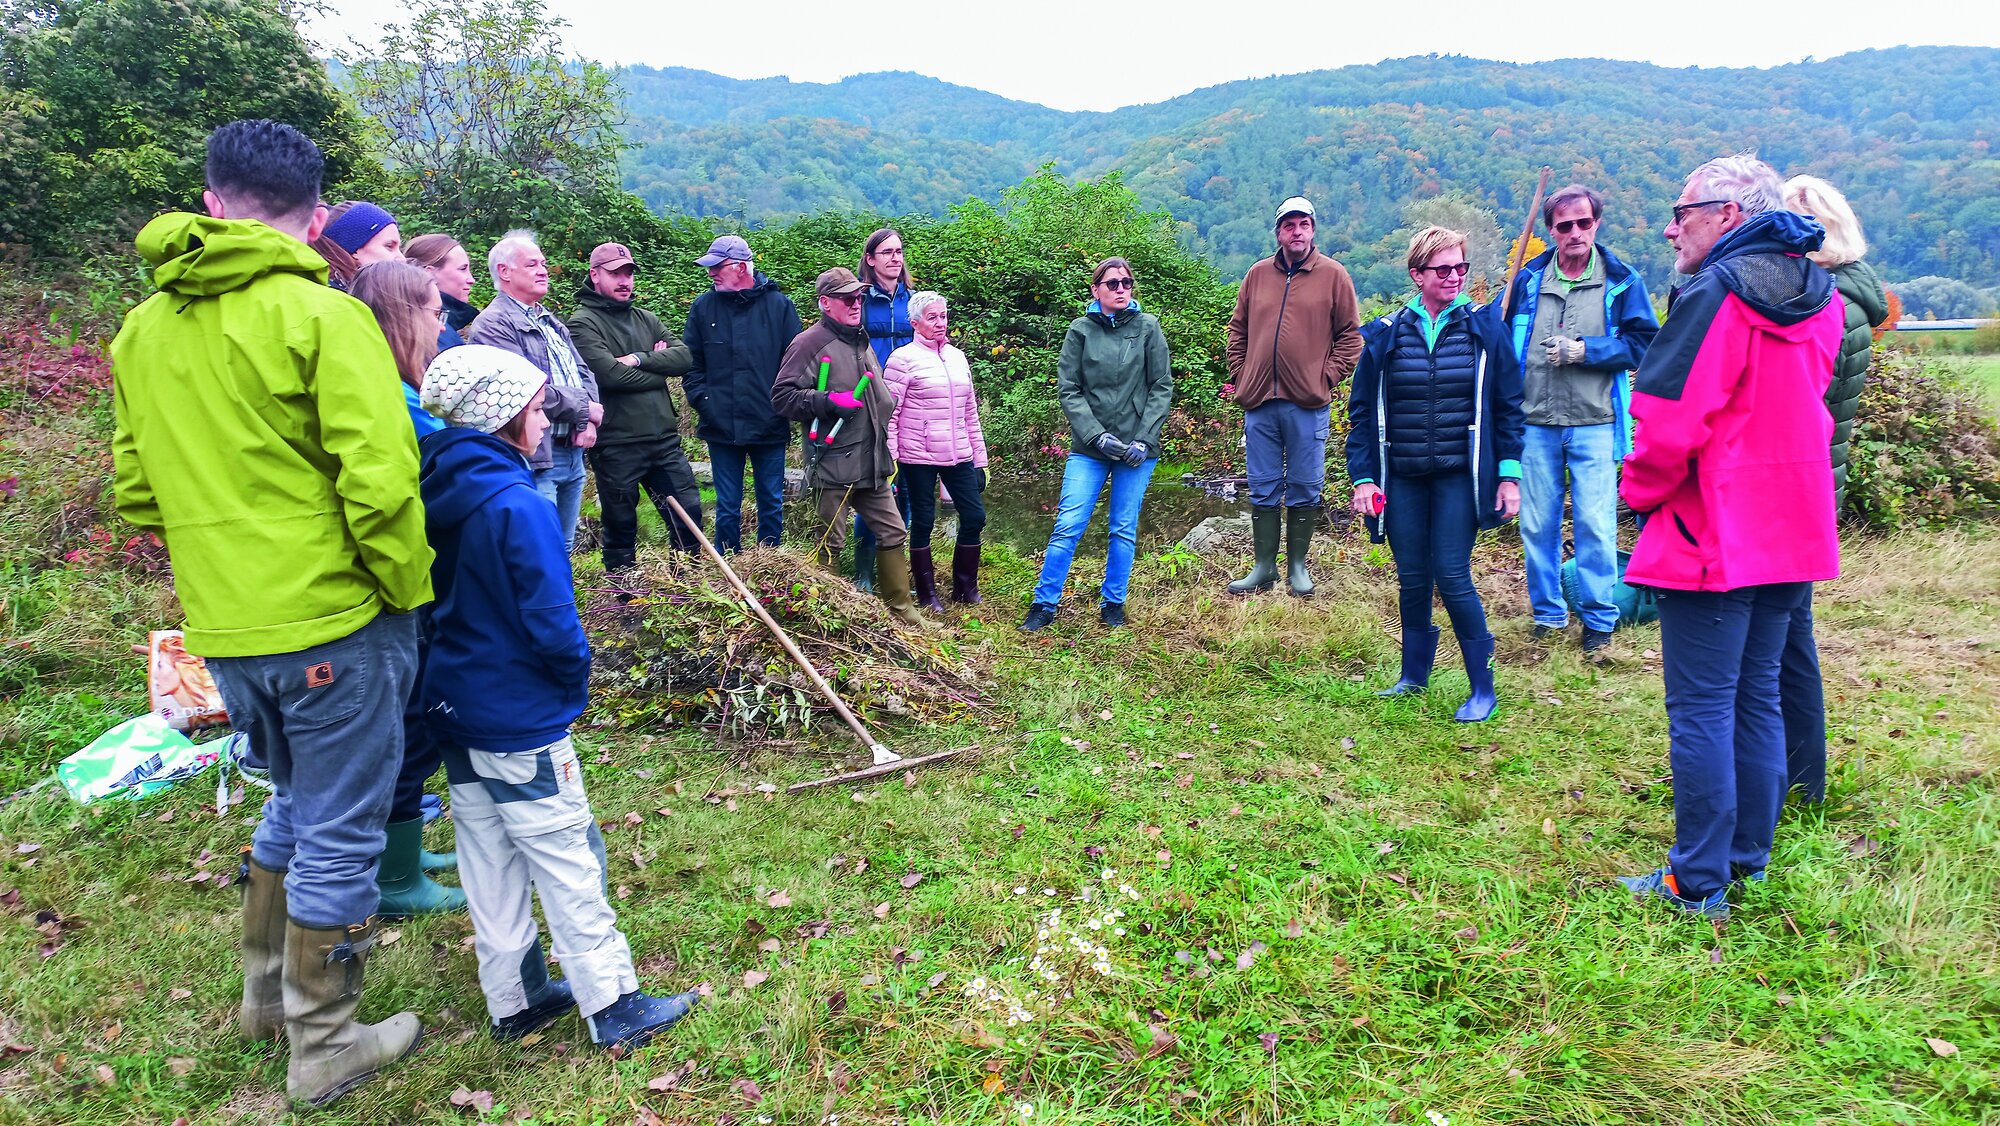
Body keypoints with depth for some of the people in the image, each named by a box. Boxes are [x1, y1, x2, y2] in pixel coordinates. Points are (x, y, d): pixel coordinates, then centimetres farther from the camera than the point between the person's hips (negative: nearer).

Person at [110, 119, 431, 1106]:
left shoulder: (141, 330, 9)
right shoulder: (320, 314, -13)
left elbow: (136, 494, 15)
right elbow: (380, 481, -21)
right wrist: (408, 590, -8)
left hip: (219, 628, 7)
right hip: (329, 623, -7)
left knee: (295, 801, 27)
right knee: (339, 834, 8)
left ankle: (267, 993, 41)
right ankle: (323, 1049, 23)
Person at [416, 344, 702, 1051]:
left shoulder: (434, 495, 3)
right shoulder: (518, 506, -23)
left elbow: (435, 603, 12)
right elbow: (551, 621, -21)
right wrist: (577, 678, -3)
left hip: (455, 709, 8)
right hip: (521, 724, -8)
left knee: (490, 862, 16)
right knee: (566, 864, 2)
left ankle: (514, 1000, 29)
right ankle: (614, 1011, 12)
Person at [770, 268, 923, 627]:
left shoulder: (861, 342, 18)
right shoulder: (811, 342, -9)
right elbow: (781, 396, -15)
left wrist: (886, 450, 26)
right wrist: (829, 400, -24)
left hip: (871, 465, 8)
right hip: (833, 466, -8)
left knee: (893, 534, 11)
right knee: (828, 544, 1)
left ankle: (900, 609, 21)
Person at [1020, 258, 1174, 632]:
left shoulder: (1148, 328, 3)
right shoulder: (1081, 330, 2)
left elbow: (1162, 388, 2)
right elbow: (1067, 390, -2)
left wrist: (1143, 438, -8)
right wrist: (1097, 435, -12)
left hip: (1137, 448, 1)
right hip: (1088, 448, -1)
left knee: (1124, 530, 8)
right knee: (1068, 526, -5)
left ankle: (1113, 603, 22)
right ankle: (1043, 605, 5)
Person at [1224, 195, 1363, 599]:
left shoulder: (1333, 274, 2)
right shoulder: (1258, 274, 10)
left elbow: (1350, 335, 3)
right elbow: (1237, 331, 16)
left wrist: (1327, 377, -5)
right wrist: (1240, 376, 6)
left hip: (1307, 402, -2)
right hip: (1258, 401, 3)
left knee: (1304, 489, 5)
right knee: (1263, 489, 8)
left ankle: (1297, 566, 16)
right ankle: (1264, 567, 17)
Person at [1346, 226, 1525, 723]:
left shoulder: (1485, 328, 1)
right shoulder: (1385, 335, 3)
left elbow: (1508, 407, 2)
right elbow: (1362, 413, 5)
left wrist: (1509, 474, -4)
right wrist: (1363, 477, -2)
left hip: (1458, 477, -2)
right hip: (1403, 478, 2)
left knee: (1452, 578, -6)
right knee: (1411, 579, 10)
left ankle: (1482, 688, 8)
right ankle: (1414, 675, 27)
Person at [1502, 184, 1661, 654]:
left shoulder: (1620, 280, 1)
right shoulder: (1528, 278, 7)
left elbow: (1643, 343, -4)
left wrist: (1583, 350, -13)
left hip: (1595, 424, -2)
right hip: (1535, 422, 3)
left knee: (1595, 524, 0)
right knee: (1537, 524, 8)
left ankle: (1599, 618, 14)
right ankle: (1548, 612, 23)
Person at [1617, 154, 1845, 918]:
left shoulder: (1715, 296, -15)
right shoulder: (1818, 299, 11)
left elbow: (1669, 425, -19)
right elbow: (1804, 408, 19)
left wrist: (1640, 490, -3)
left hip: (1712, 534, -8)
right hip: (1791, 533, 8)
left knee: (1701, 708, -1)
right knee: (1758, 697, 16)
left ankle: (1698, 884, 6)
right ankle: (1748, 855, 27)